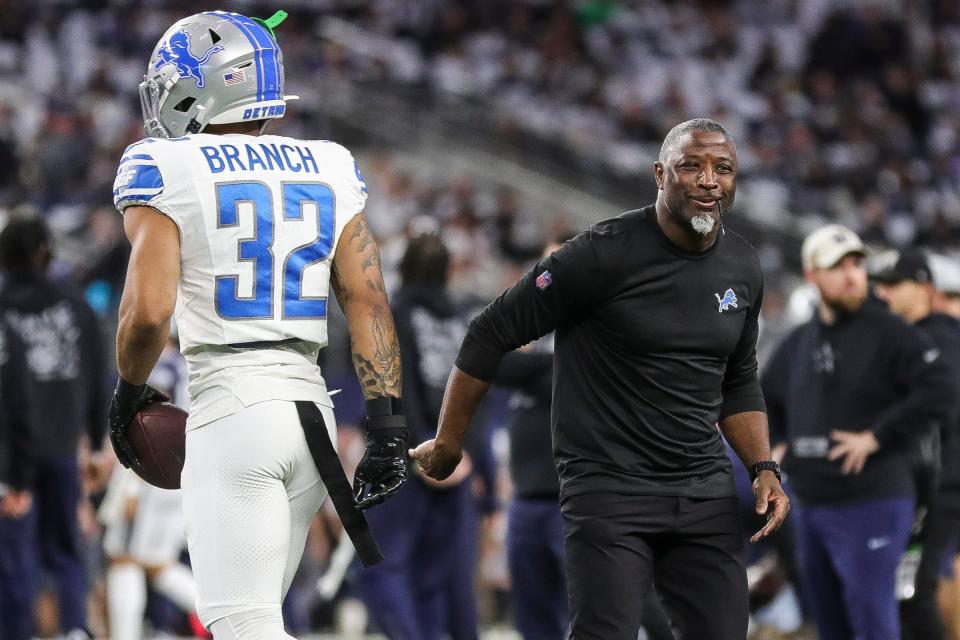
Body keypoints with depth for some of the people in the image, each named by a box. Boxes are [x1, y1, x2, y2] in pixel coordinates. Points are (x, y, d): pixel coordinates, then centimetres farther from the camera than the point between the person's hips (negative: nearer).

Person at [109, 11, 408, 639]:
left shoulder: (165, 171, -3)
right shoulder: (328, 169, 12)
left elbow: (148, 310, -12)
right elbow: (369, 301, 5)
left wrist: (128, 393, 7)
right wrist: (388, 428, 3)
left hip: (231, 407, -6)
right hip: (312, 409, 6)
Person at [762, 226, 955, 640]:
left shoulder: (888, 334, -8)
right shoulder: (798, 343, 13)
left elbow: (939, 392, -21)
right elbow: (767, 398, 31)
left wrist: (876, 437, -21)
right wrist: (781, 442, 14)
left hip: (871, 506, -7)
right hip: (810, 508, 7)